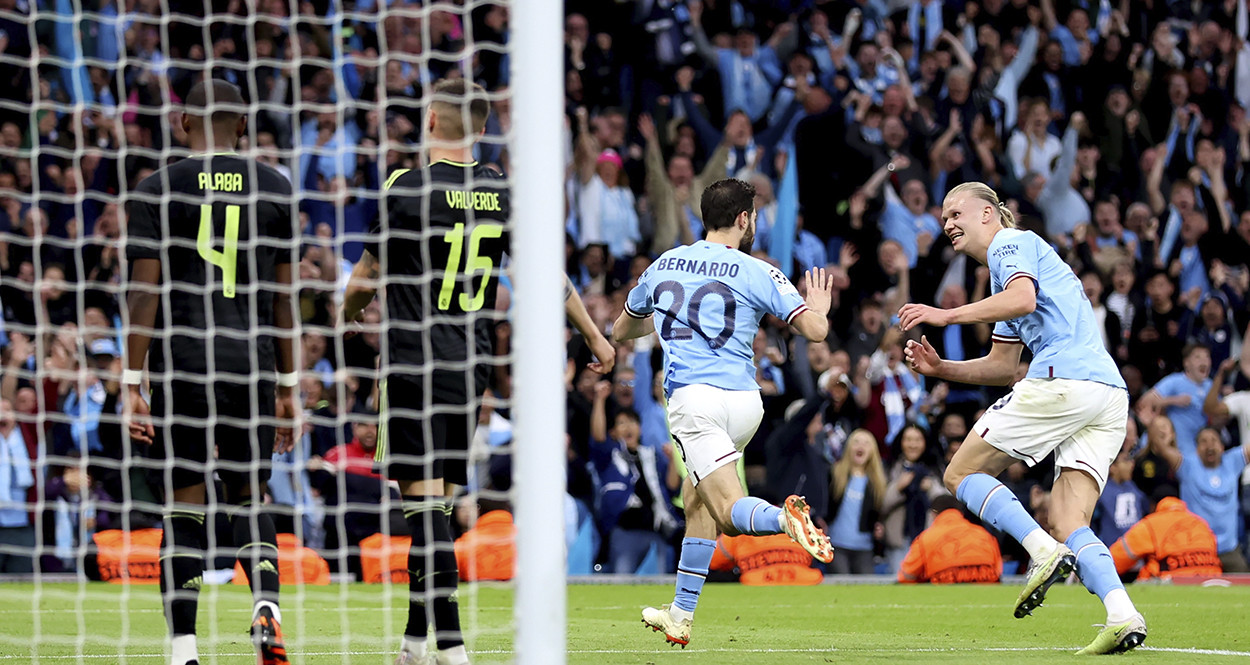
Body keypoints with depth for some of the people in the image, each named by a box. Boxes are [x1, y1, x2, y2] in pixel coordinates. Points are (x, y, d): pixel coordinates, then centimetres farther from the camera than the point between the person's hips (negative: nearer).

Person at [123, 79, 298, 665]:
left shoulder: (158, 191, -1)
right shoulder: (273, 190, 7)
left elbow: (143, 294, -5)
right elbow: (283, 296, 9)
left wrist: (131, 386, -3)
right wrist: (288, 388, 15)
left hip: (181, 365, -2)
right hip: (251, 364, 2)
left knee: (184, 508, 3)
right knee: (248, 500, 13)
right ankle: (266, 604, -15)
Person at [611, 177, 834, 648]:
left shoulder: (663, 267, 13)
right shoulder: (756, 273, 3)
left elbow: (621, 331, 29)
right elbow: (815, 331, -3)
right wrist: (819, 308, 21)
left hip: (694, 397, -1)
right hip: (745, 399, 1)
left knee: (730, 510, -12)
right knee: (695, 500, 20)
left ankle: (783, 519, -47)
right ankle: (680, 617, 19)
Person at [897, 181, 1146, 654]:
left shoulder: (1011, 242, 6)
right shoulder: (1005, 271, 34)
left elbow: (1023, 299, -16)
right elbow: (1003, 367, 35)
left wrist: (947, 315, -14)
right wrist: (939, 368, 24)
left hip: (1063, 380, -9)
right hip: (1110, 396, 9)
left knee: (962, 473, 1)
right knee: (1068, 524, 1)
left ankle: (1044, 550, -19)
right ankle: (1122, 616, -22)